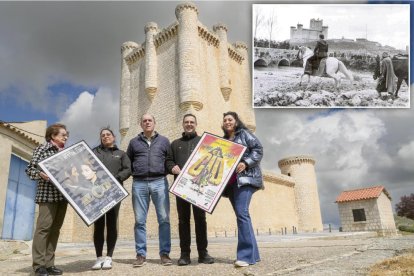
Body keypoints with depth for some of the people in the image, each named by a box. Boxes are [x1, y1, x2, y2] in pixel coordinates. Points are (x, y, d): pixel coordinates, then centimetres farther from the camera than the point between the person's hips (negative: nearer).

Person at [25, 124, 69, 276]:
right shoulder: (43, 148, 0)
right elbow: (29, 169, -5)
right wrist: (40, 174, -23)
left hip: (62, 194, 6)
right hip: (48, 194, -6)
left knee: (55, 228, 6)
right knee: (44, 226, -8)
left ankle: (49, 263, 12)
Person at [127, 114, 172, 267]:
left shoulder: (164, 141, 14)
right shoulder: (134, 142, 15)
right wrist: (133, 174, 2)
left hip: (159, 182, 0)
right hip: (139, 184, 1)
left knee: (164, 219, -2)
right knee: (139, 221, 3)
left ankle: (165, 253, 7)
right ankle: (141, 254, 11)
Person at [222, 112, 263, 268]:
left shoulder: (244, 133, 6)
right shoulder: (224, 140, 22)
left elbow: (258, 149, -4)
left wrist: (246, 163, -17)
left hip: (245, 178, -7)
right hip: (230, 181, 7)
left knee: (242, 212, -19)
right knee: (241, 215, 5)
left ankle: (247, 255, -17)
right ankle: (253, 254, 10)